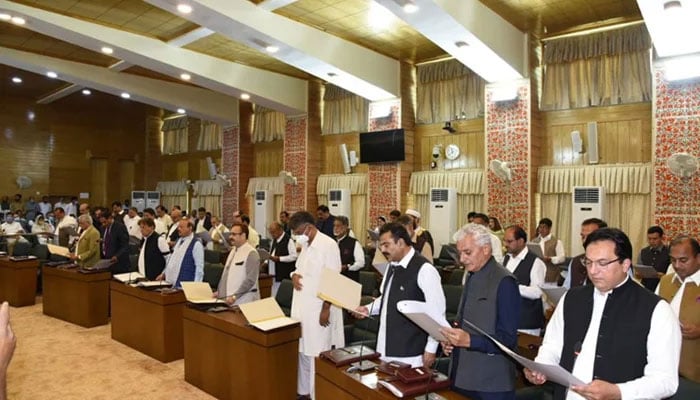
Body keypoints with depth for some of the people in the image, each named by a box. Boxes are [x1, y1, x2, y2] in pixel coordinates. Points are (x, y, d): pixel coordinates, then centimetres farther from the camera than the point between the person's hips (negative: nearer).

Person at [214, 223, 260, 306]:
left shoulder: (251, 253, -11)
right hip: (229, 299, 7)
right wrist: (219, 291, 10)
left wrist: (235, 296, -19)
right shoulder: (233, 251, 15)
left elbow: (250, 280, -17)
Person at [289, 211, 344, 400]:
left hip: (319, 309, -8)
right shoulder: (306, 245, 12)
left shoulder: (328, 245, -15)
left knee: (317, 355, -2)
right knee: (302, 351, 16)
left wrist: (326, 309, -18)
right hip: (302, 307, 9)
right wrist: (294, 274, -3)